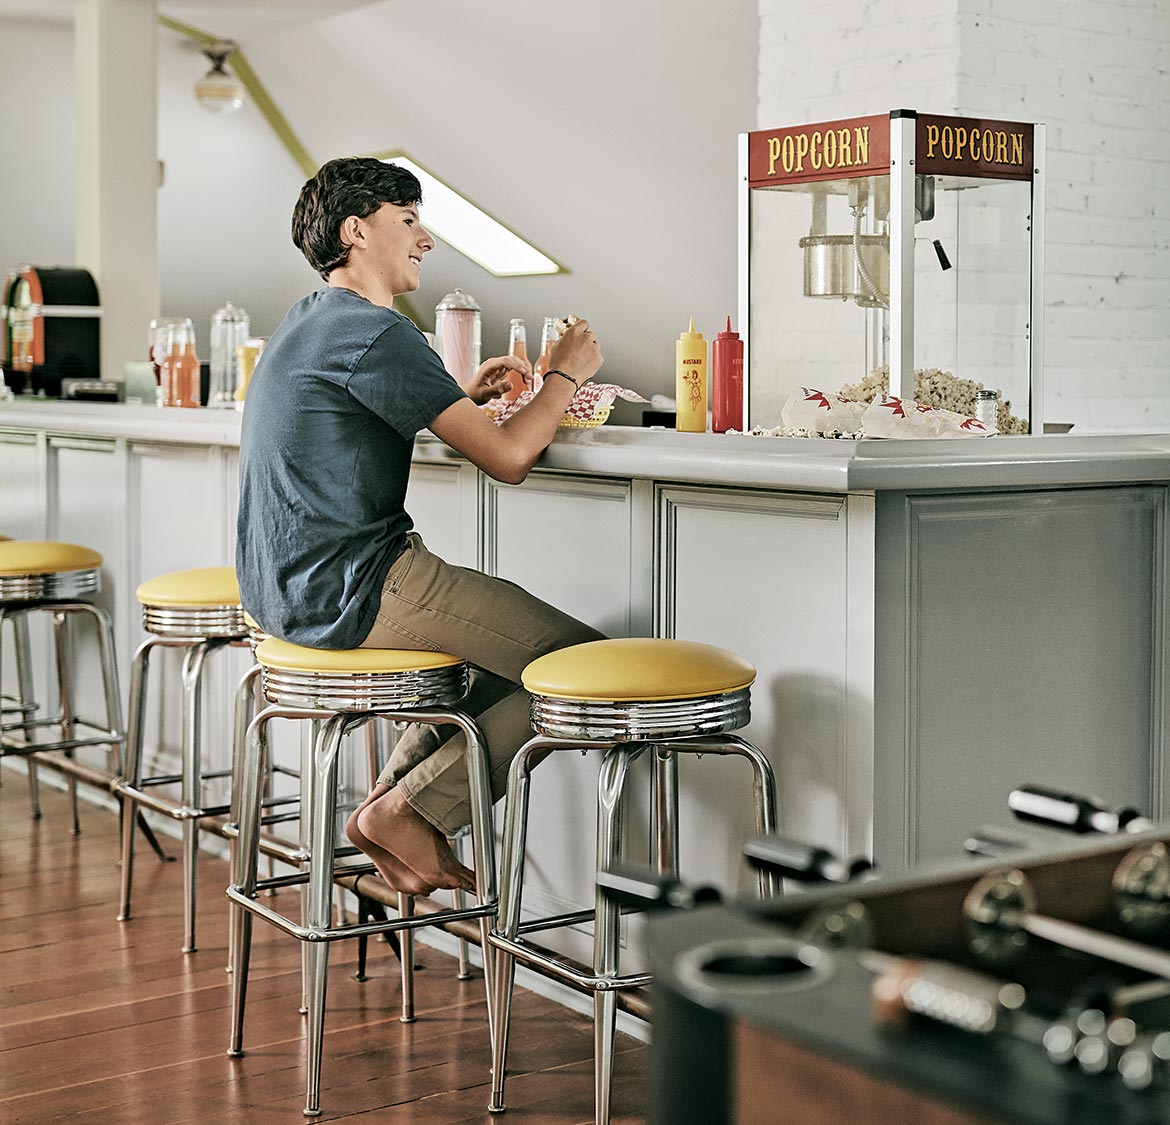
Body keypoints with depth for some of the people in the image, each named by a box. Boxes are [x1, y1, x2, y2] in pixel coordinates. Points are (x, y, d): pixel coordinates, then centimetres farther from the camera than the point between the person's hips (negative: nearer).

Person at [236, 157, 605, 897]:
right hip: (349, 592, -10)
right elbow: (507, 459, -16)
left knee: (506, 640, 25)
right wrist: (566, 375, 1)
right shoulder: (374, 331, -15)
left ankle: (394, 799, 14)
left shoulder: (308, 322, 16)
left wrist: (466, 397, 20)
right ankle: (409, 811, -5)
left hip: (285, 588, 10)